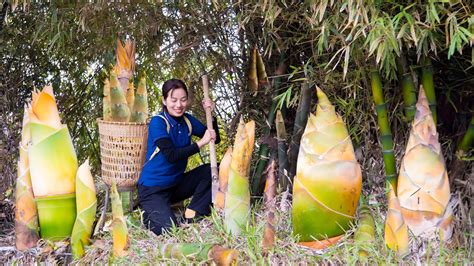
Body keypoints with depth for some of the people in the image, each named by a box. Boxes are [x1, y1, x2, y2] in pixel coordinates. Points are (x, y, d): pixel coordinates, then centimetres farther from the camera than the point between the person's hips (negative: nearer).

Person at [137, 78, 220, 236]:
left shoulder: (187, 120, 2)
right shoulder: (158, 122, -17)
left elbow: (215, 139, 4)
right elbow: (171, 155, -27)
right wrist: (201, 143, -30)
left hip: (176, 184, 7)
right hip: (153, 189, -6)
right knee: (168, 229, -24)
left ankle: (193, 215, -5)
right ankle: (147, 212, 8)